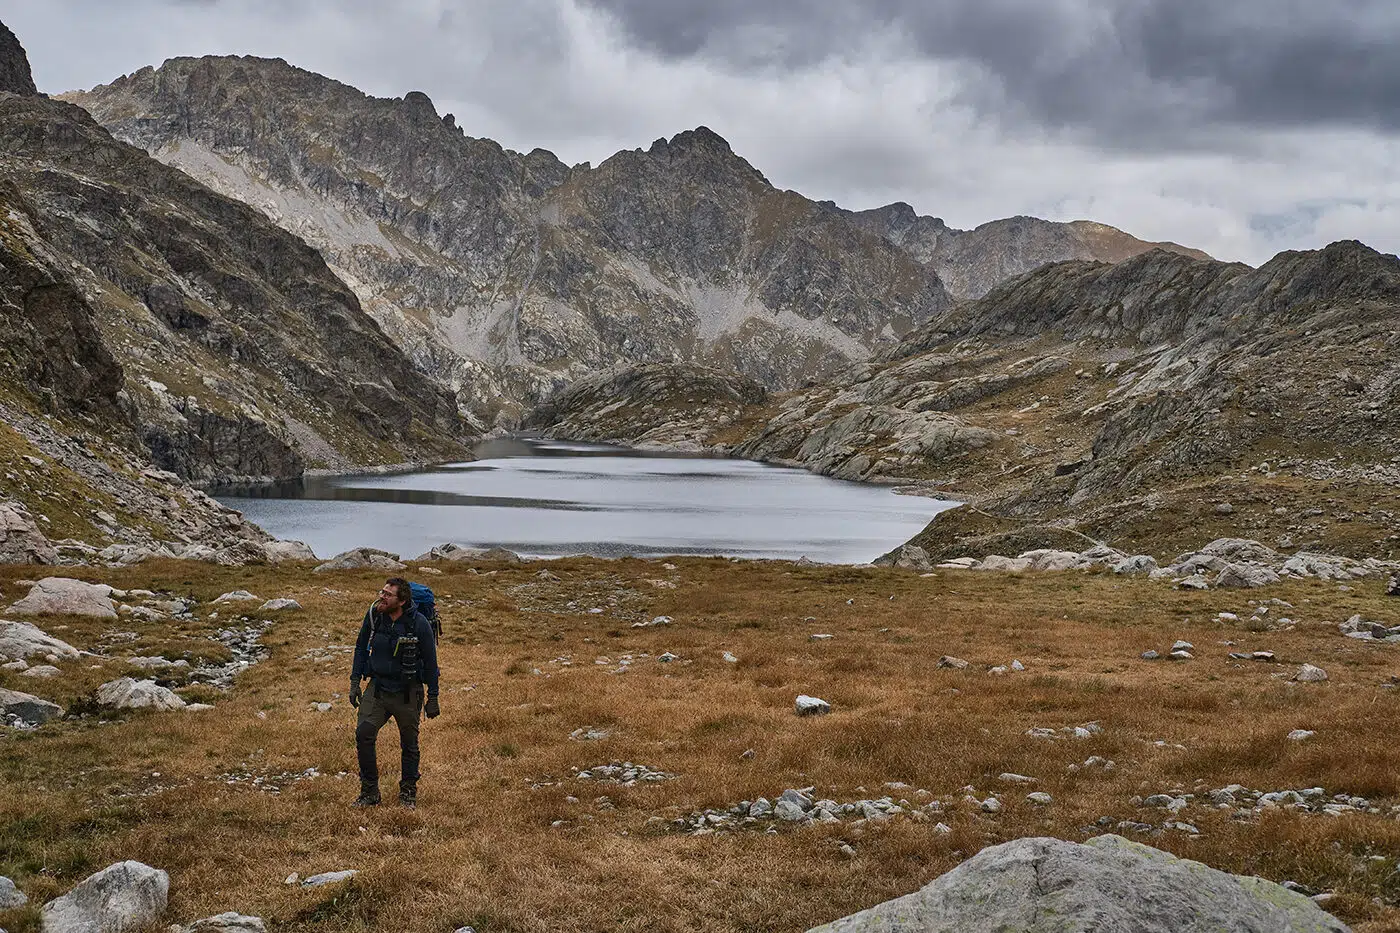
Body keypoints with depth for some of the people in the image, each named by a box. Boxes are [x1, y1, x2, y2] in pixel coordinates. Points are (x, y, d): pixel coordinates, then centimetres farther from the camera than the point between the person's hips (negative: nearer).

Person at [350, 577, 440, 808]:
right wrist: (355, 681, 5)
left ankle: (408, 792, 28)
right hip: (378, 687, 3)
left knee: (409, 744, 9)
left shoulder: (419, 624, -16)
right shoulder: (373, 615, -6)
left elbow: (430, 662, -7)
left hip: (407, 692, -3)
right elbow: (361, 648, 9)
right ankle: (369, 791, 1)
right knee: (363, 733, -12)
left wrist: (433, 698, -4)